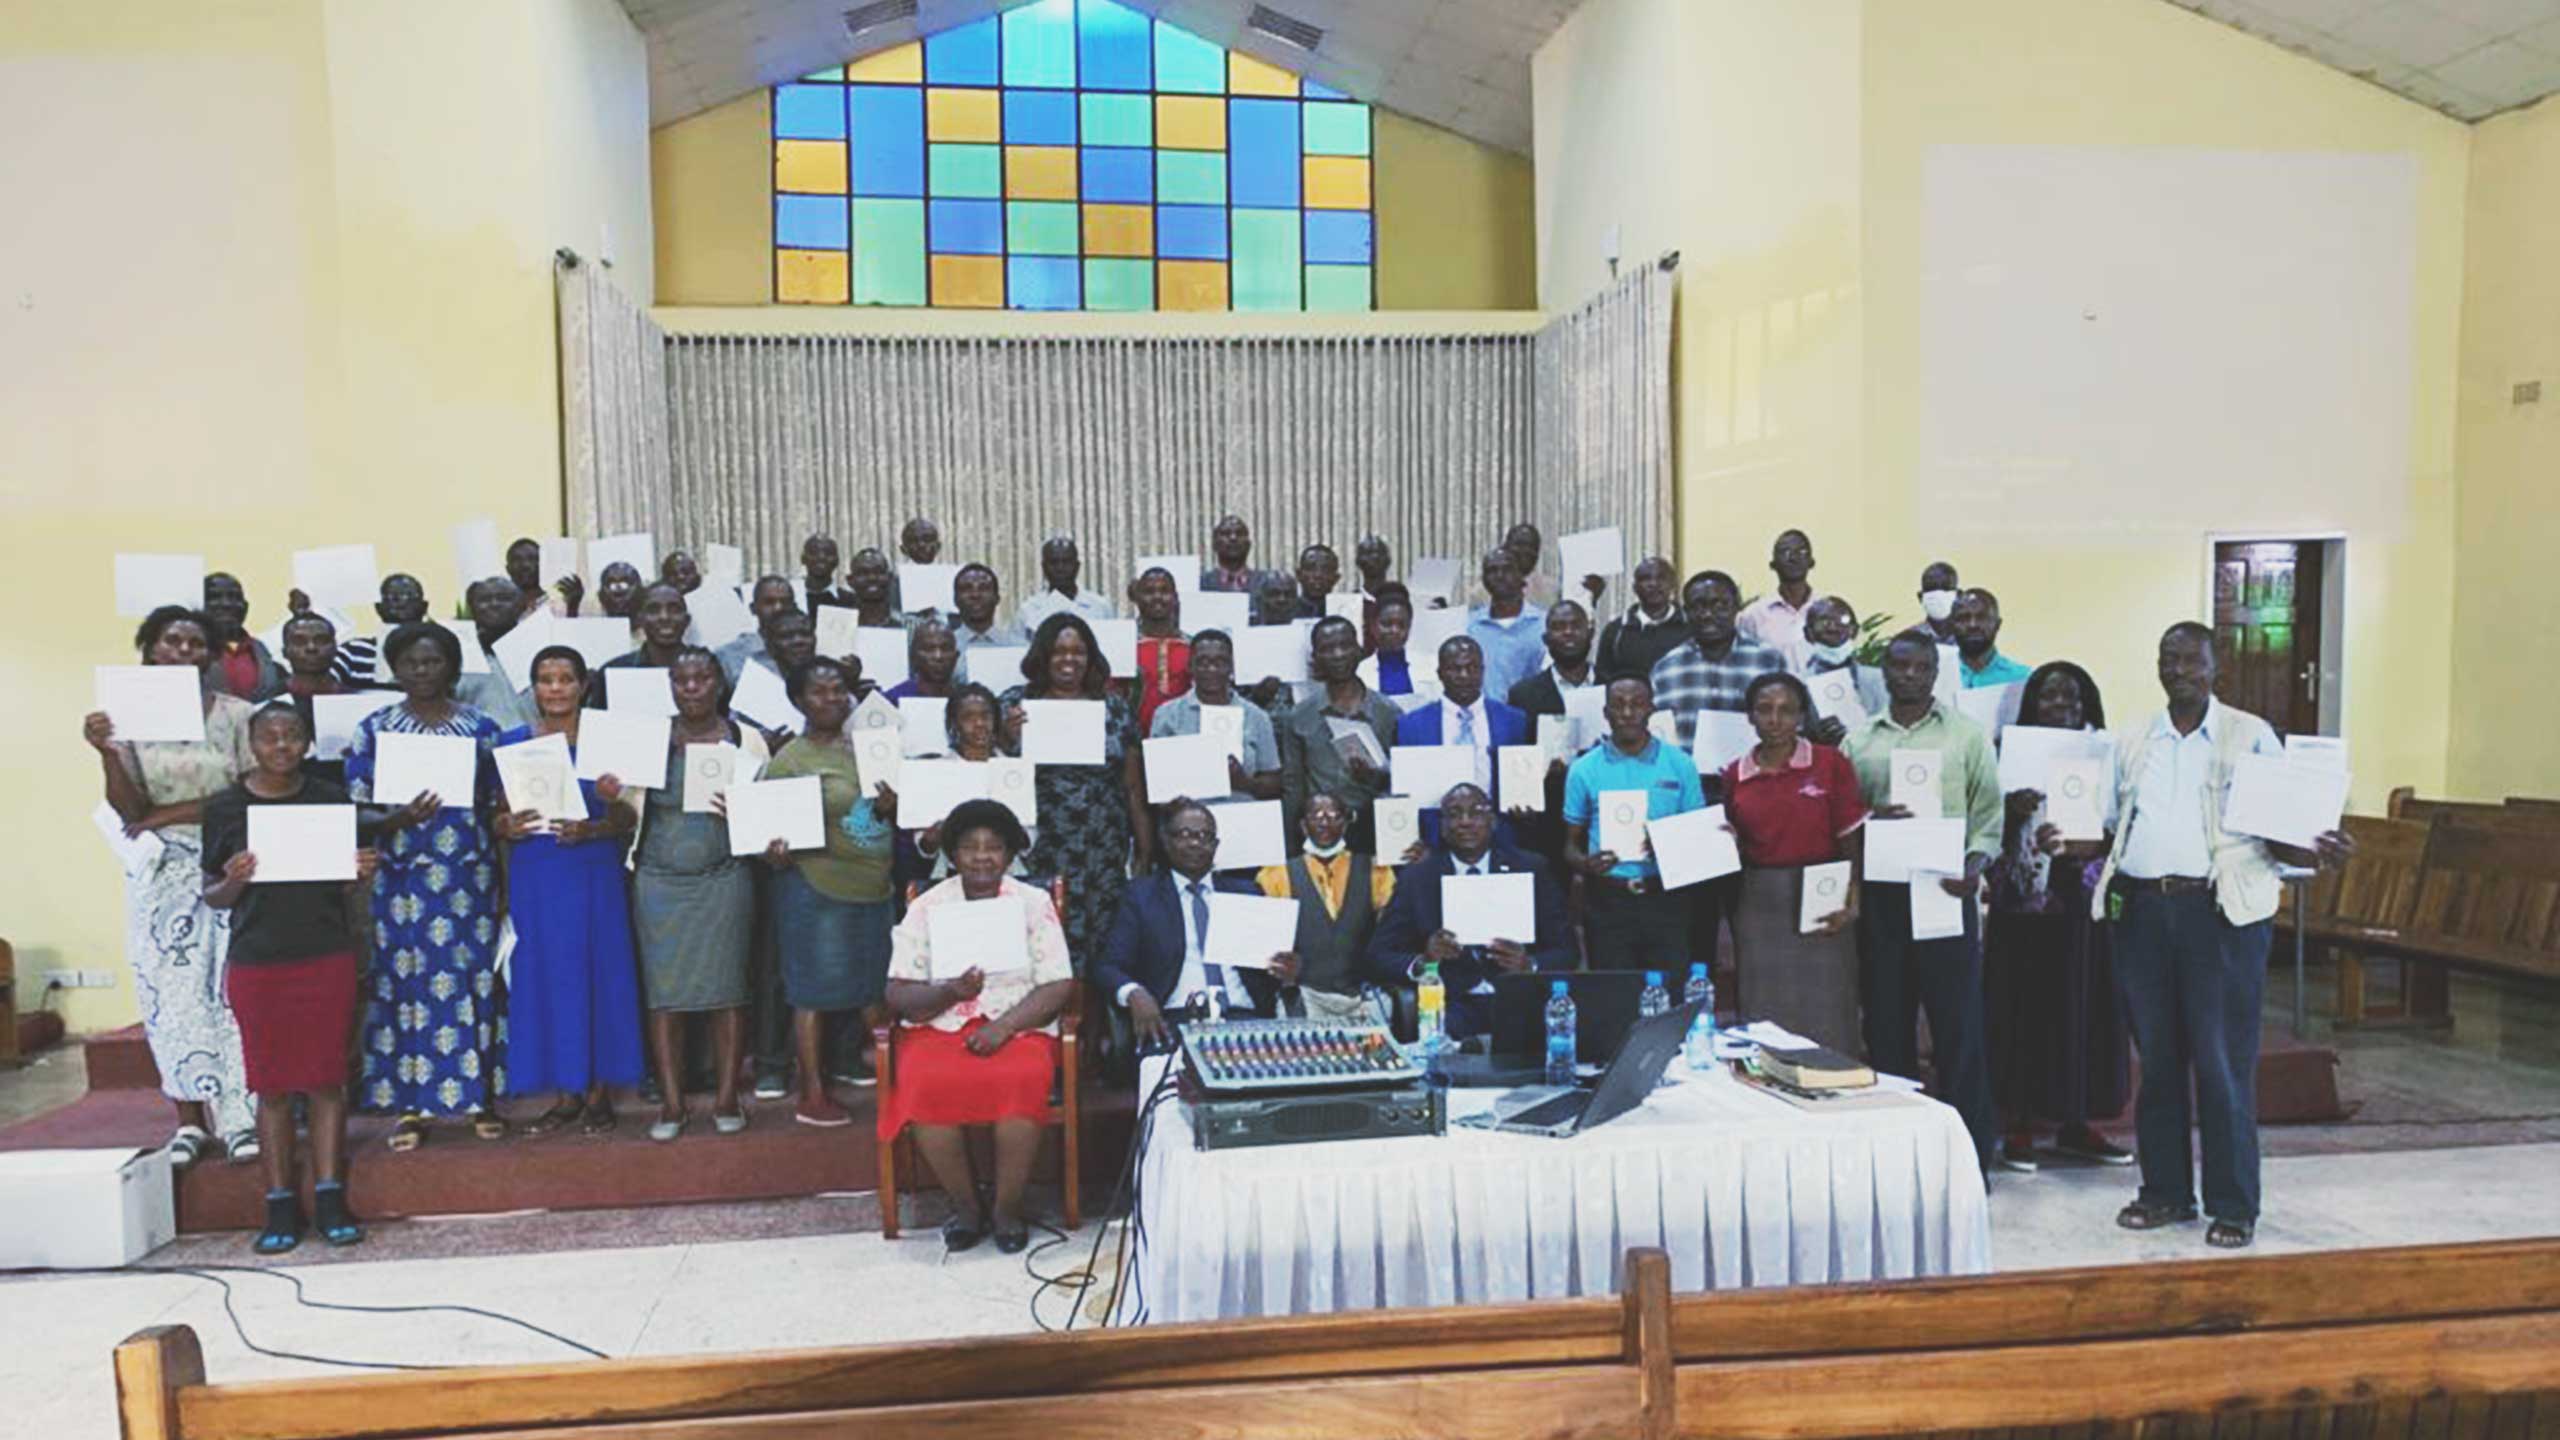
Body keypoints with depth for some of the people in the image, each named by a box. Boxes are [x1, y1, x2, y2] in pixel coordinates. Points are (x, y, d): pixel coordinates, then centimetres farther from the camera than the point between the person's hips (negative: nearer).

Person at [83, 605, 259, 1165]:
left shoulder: (236, 713, -1)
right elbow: (129, 810, -5)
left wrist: (171, 814, -9)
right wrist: (106, 753, -21)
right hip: (161, 874, 2)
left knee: (228, 988, -2)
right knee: (171, 992, 3)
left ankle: (237, 1117, 4)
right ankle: (190, 1120, 11)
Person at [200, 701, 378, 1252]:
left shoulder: (330, 801, 6)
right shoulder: (225, 808, 2)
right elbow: (212, 897, 6)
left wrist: (361, 874, -10)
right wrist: (233, 882, -16)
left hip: (327, 959, 1)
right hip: (255, 963, 0)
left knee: (326, 1081, 4)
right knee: (272, 1086, 5)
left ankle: (330, 1199, 10)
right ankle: (280, 1207, 12)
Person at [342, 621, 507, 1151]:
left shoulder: (481, 727, 7)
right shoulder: (374, 729, 5)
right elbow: (357, 810, 1)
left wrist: (501, 819, -7)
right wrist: (400, 819, -17)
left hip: (471, 876, 1)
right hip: (403, 878, 0)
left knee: (474, 979, 3)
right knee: (405, 983, 0)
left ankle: (480, 1097, 13)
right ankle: (409, 1105, 8)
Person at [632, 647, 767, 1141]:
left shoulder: (746, 739, 5)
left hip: (725, 879, -1)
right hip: (660, 881, 1)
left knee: (726, 989, 1)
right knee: (664, 994, 1)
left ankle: (726, 1097, 12)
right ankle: (671, 1103, 10)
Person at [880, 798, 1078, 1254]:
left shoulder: (1034, 903, 6)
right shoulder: (926, 908, 8)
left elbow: (1059, 986, -2)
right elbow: (898, 995, 1)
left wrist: (1003, 1027, -16)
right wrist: (951, 992, -18)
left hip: (1018, 1027, -1)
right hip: (938, 1028, 1)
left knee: (1020, 1082, -32)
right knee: (926, 1086, -30)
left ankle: (1008, 1208, -12)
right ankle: (967, 1207, -9)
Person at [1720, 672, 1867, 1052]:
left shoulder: (1832, 764, -1)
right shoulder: (1736, 776, 7)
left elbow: (1852, 842, -2)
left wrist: (1851, 900, -14)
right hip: (1758, 904, 3)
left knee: (1824, 1019, 1)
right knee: (1764, 1018, 7)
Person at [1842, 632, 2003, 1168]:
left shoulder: (1967, 734, 6)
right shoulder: (1858, 741, 11)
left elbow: (1989, 810, 2)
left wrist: (1975, 863, -14)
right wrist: (1869, 821, -12)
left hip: (1946, 890, -2)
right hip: (1881, 895, 2)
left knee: (1959, 1022, -2)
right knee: (1886, 1022, 7)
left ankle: (1970, 1152, 7)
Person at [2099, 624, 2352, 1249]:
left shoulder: (2251, 736, 4)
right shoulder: (2133, 741, 14)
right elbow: (2113, 827, 17)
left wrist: (2318, 854, -18)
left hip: (2221, 913, -3)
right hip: (2141, 909, 4)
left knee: (2224, 1063, -2)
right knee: (2156, 1057, 9)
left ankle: (2233, 1206, 7)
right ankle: (2165, 1191, 20)